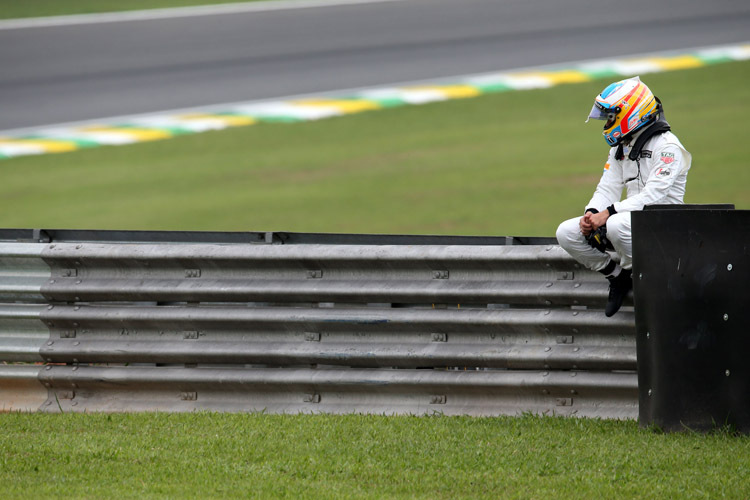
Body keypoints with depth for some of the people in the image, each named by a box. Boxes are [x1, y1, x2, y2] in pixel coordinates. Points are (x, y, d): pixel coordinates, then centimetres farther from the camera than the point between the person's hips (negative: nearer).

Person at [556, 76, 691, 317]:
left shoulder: (666, 146, -14)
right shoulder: (620, 148, 14)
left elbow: (653, 195, -24)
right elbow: (607, 189, 10)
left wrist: (608, 213, -29)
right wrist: (591, 213, -13)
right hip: (634, 215, 8)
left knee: (616, 225, -39)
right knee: (566, 233, -7)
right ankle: (618, 277, 3)